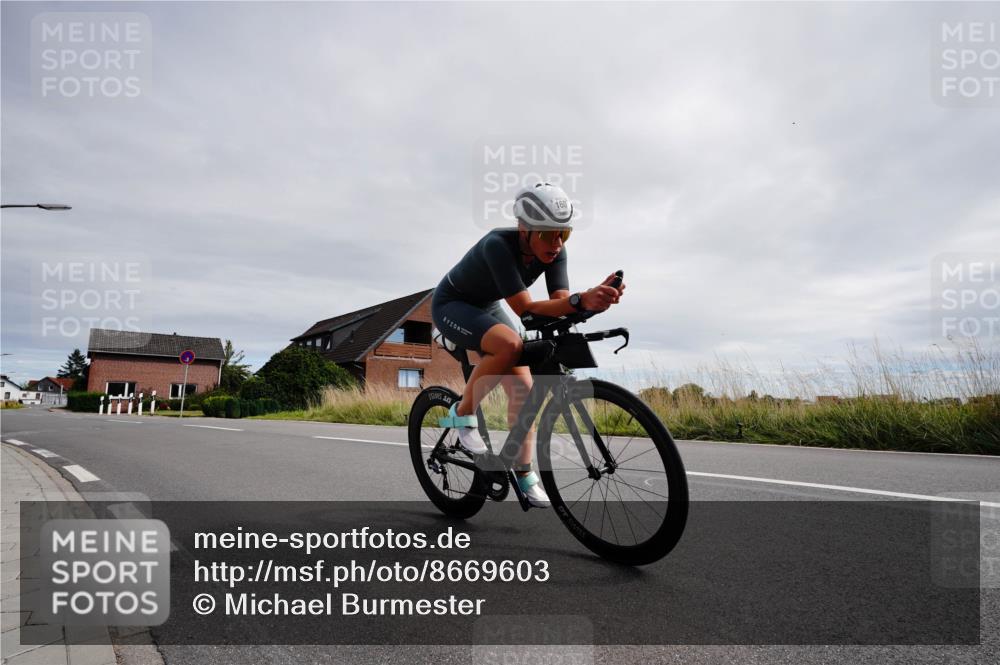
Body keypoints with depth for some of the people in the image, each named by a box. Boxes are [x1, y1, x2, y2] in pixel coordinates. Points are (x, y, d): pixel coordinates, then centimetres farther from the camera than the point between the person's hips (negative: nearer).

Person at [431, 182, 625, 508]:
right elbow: (525, 309, -41)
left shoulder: (554, 252, -17)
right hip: (451, 305, -6)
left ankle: (524, 472, 9)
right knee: (510, 345, -35)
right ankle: (463, 413, -13)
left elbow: (561, 302, -26)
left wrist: (592, 300, -48)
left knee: (523, 387, -5)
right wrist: (581, 300, -55)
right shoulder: (498, 245, -36)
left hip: (487, 308, 6)